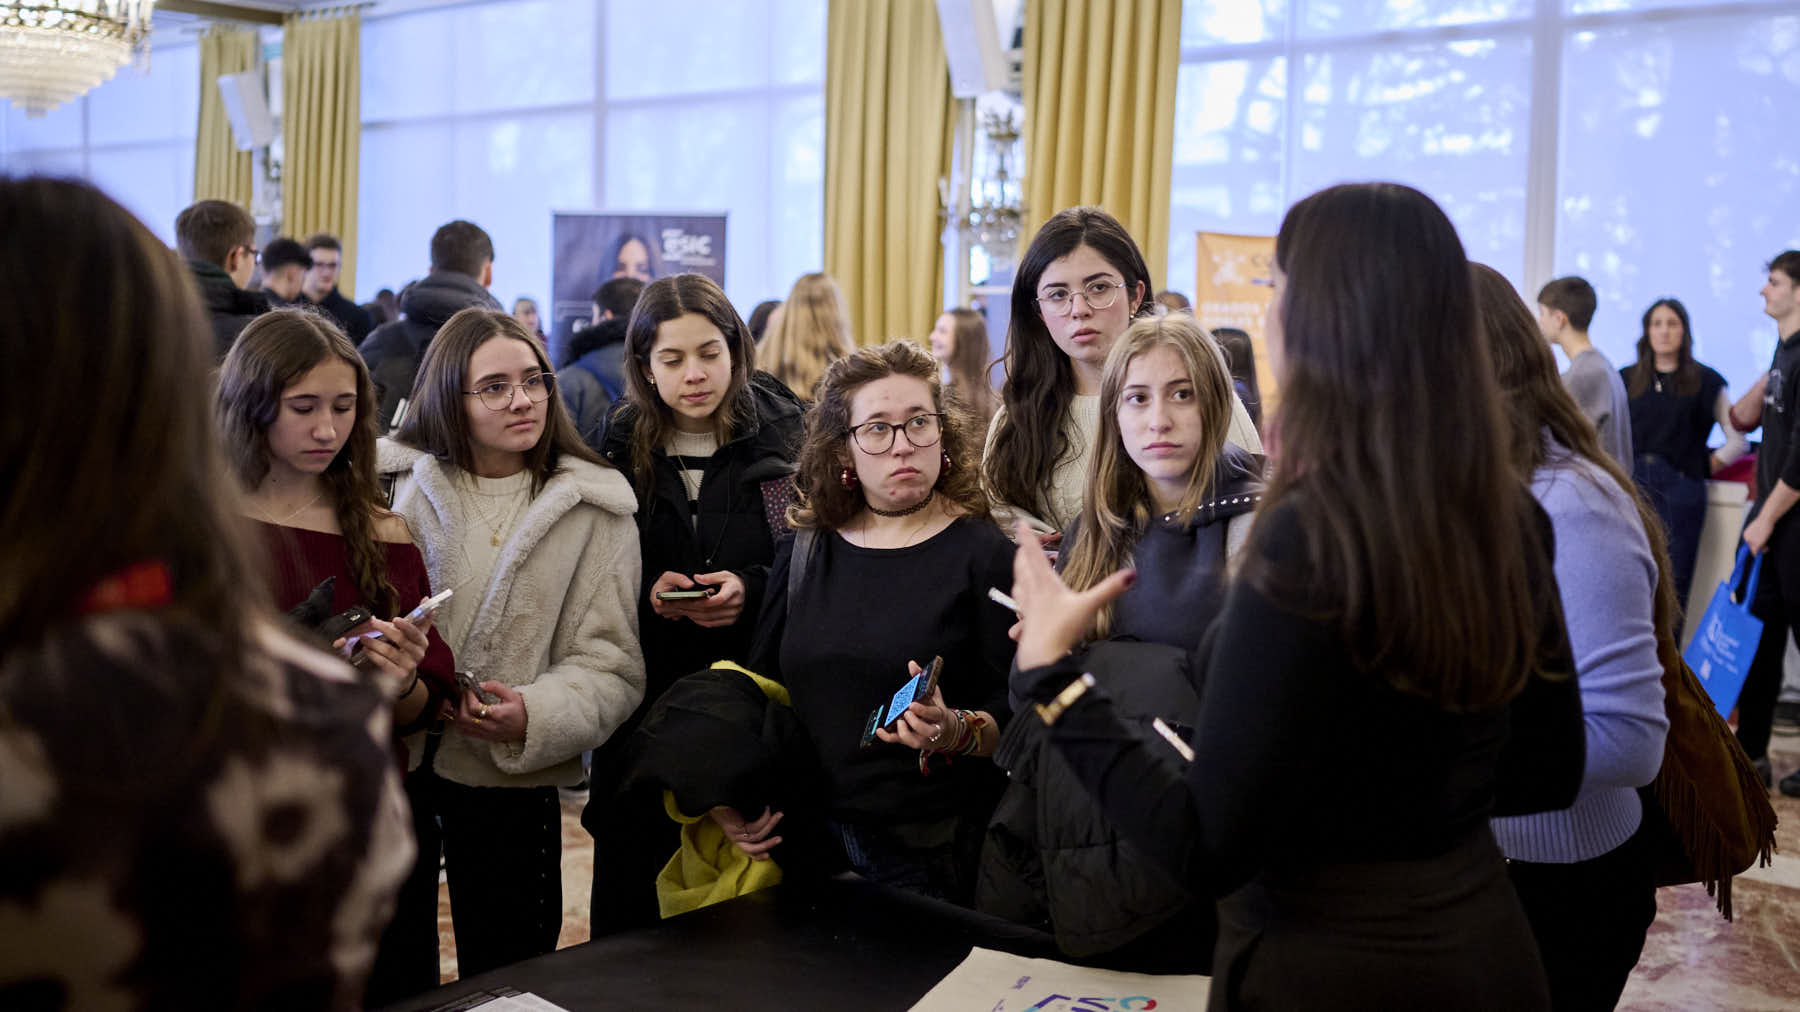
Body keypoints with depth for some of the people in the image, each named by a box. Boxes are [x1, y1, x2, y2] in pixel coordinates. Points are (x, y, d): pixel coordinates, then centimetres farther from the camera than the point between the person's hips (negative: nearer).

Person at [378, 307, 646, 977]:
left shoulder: (594, 510, -2)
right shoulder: (396, 487, 1)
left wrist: (534, 719, -23)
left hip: (511, 779, -1)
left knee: (504, 976, 11)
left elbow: (610, 664, -6)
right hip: (391, 763, 1)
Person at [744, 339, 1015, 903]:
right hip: (808, 846, 4)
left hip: (932, 857, -4)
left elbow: (1017, 719, -10)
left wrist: (956, 730, -29)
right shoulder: (802, 555, 8)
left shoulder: (986, 555, -6)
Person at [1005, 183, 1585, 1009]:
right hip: (1484, 945, 7)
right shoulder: (1508, 517, -4)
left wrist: (1051, 666, -17)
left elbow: (1206, 851, -23)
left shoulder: (1310, 537, -25)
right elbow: (1549, 774, 7)